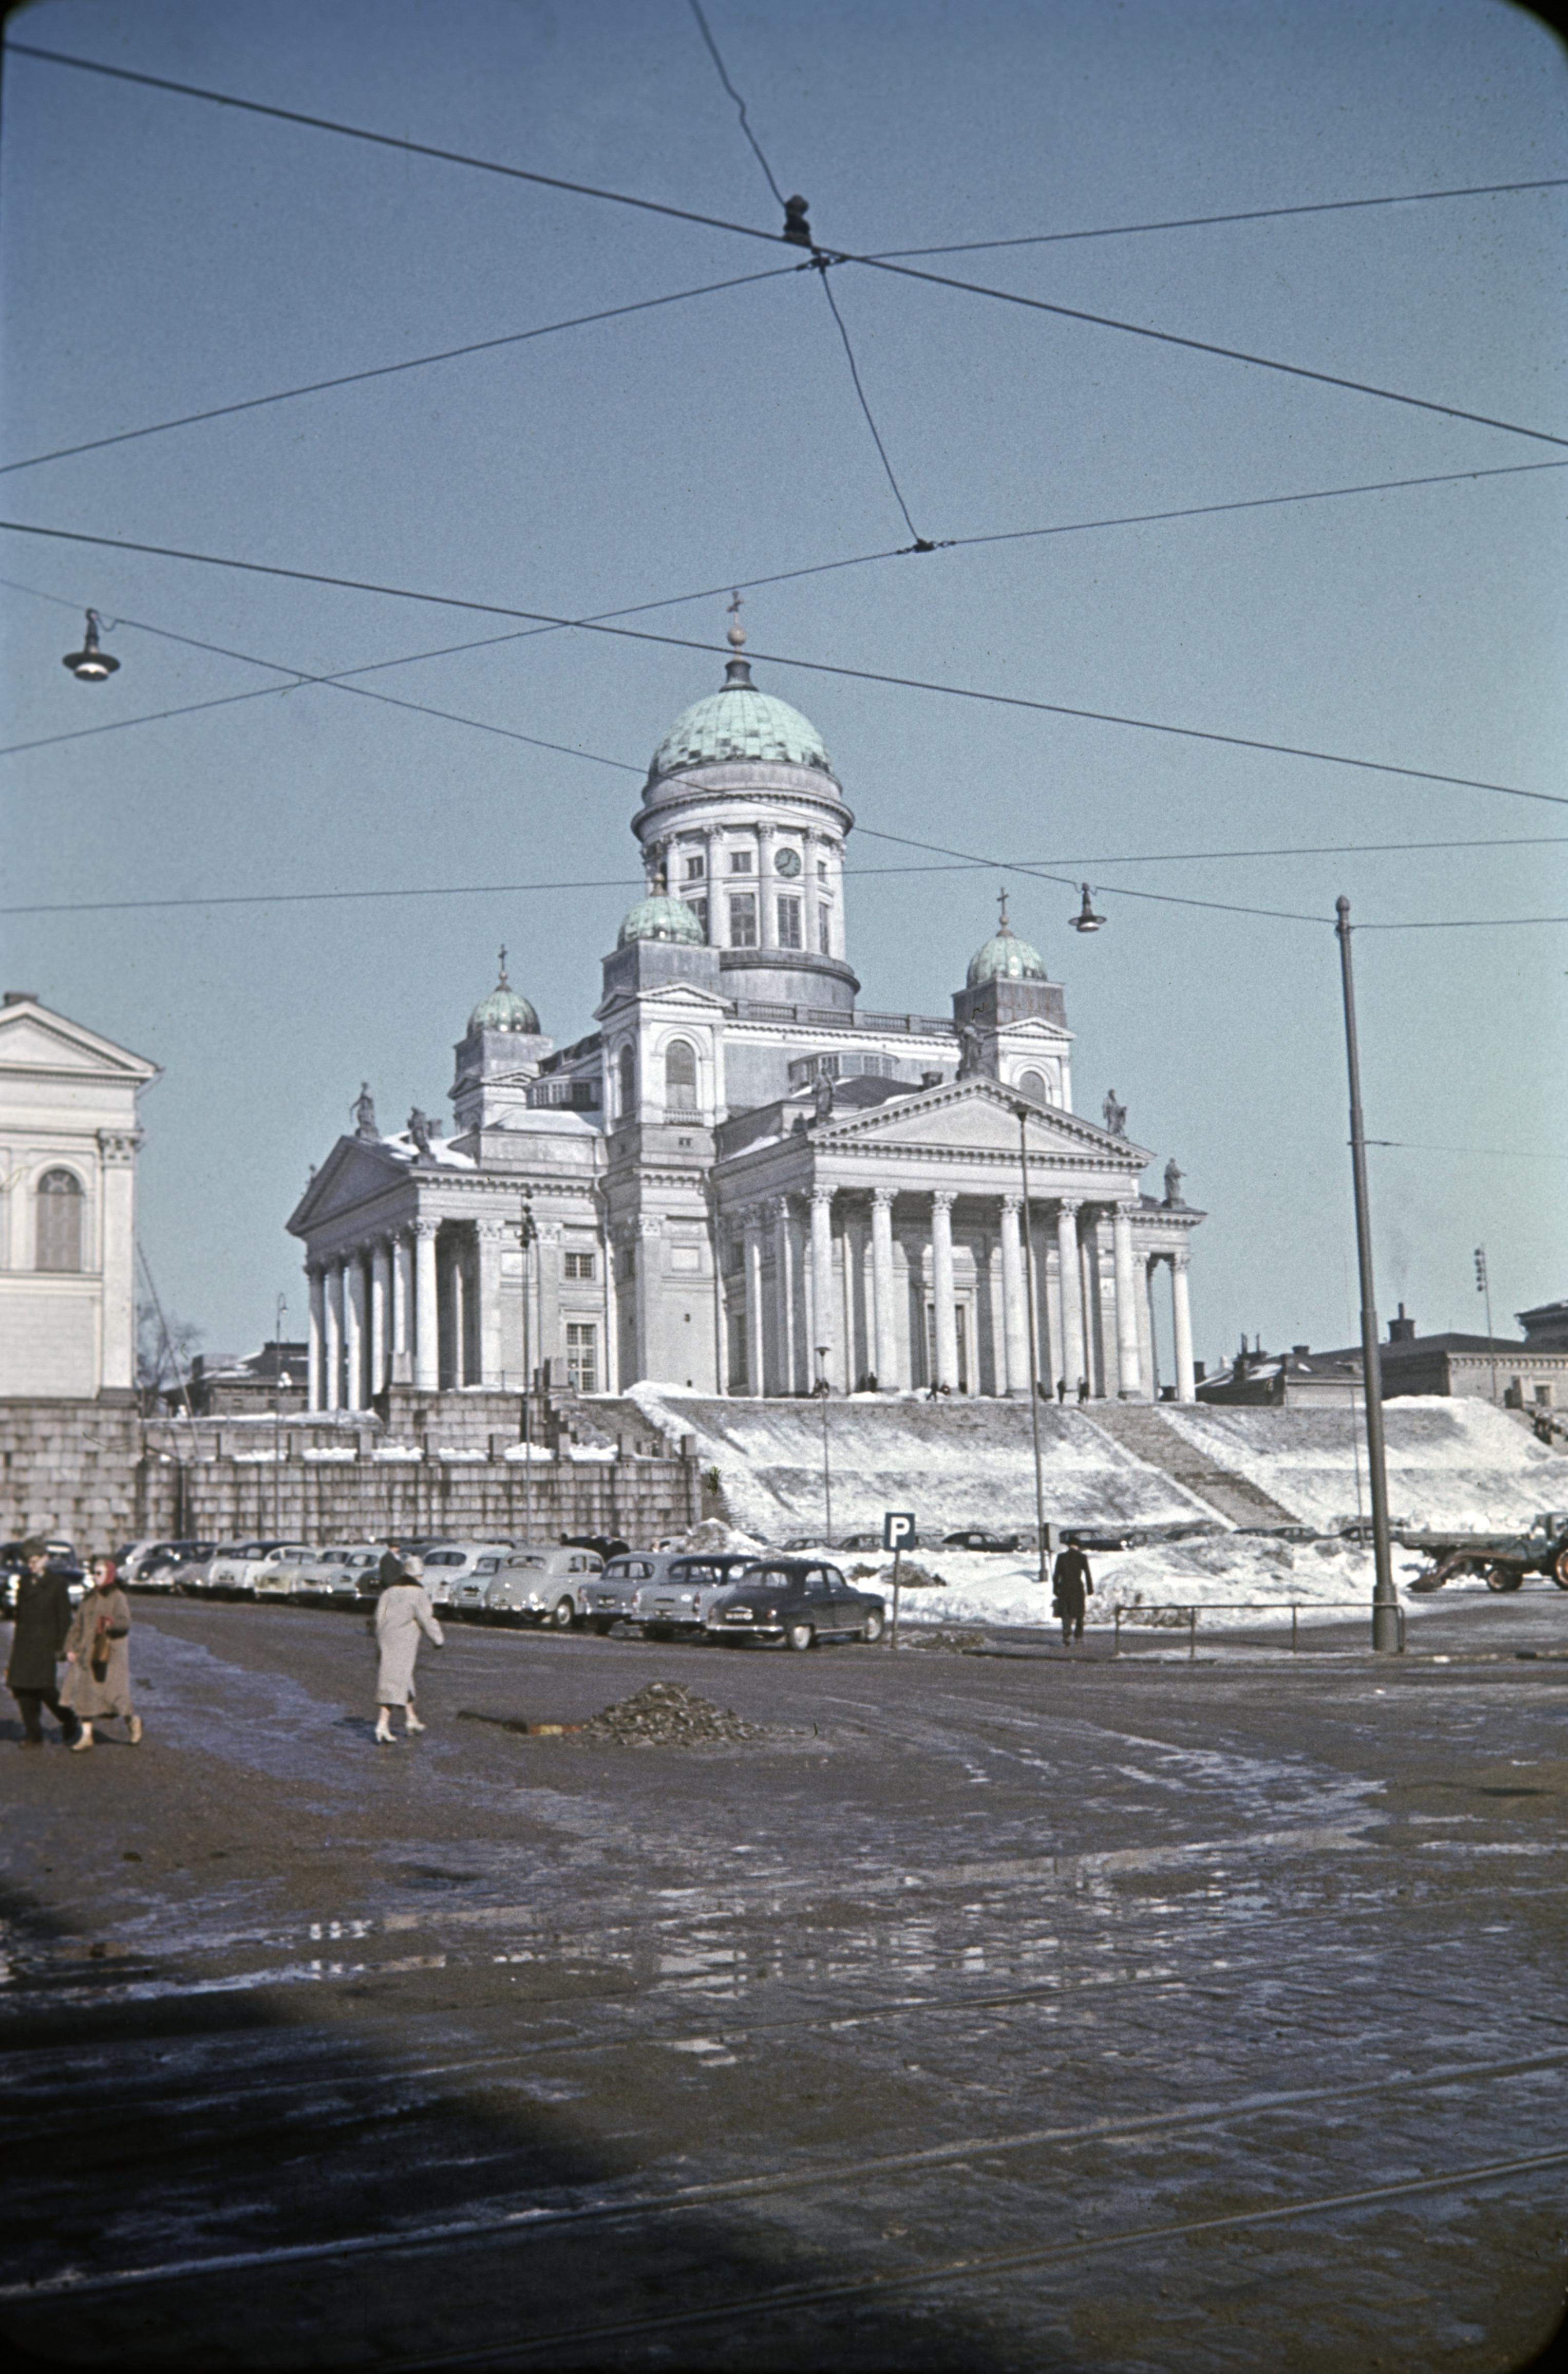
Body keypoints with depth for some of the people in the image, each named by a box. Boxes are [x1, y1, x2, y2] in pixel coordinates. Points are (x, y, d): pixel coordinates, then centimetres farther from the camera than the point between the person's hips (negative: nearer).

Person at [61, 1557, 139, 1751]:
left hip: (110, 1653, -6)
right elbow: (77, 1624, 14)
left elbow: (125, 1622, -20)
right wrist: (70, 1648, 4)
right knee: (84, 1693, 1)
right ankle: (86, 1735, 5)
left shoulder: (119, 1598, -6)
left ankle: (132, 1721, 19)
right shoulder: (89, 1598, 13)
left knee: (112, 1690, -8)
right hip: (87, 1653, 6)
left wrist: (112, 1623, -40)